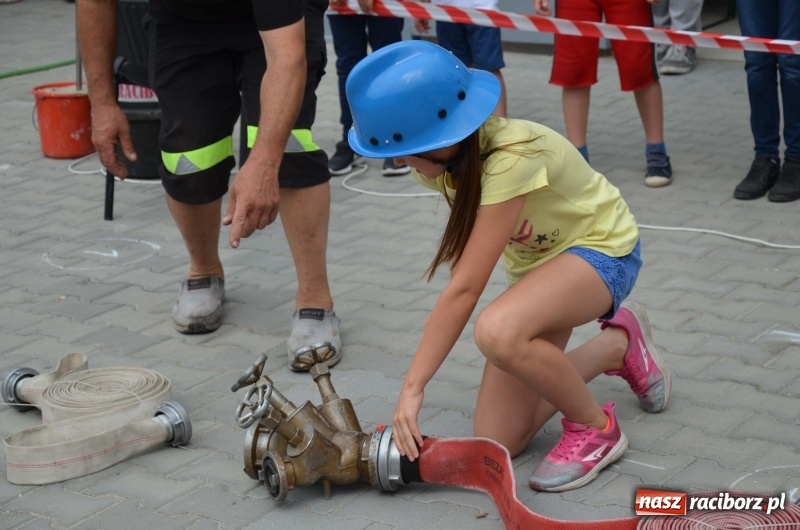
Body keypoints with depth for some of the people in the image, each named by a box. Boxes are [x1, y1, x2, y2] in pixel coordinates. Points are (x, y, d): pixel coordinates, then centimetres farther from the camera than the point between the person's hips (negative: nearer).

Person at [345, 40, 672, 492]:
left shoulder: (509, 158, -34)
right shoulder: (441, 156, -12)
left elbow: (464, 288, -34)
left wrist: (413, 387, -32)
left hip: (601, 249, -8)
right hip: (536, 262, 8)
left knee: (498, 333, -39)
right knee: (497, 440, 0)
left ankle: (596, 428, -10)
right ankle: (620, 345, 22)